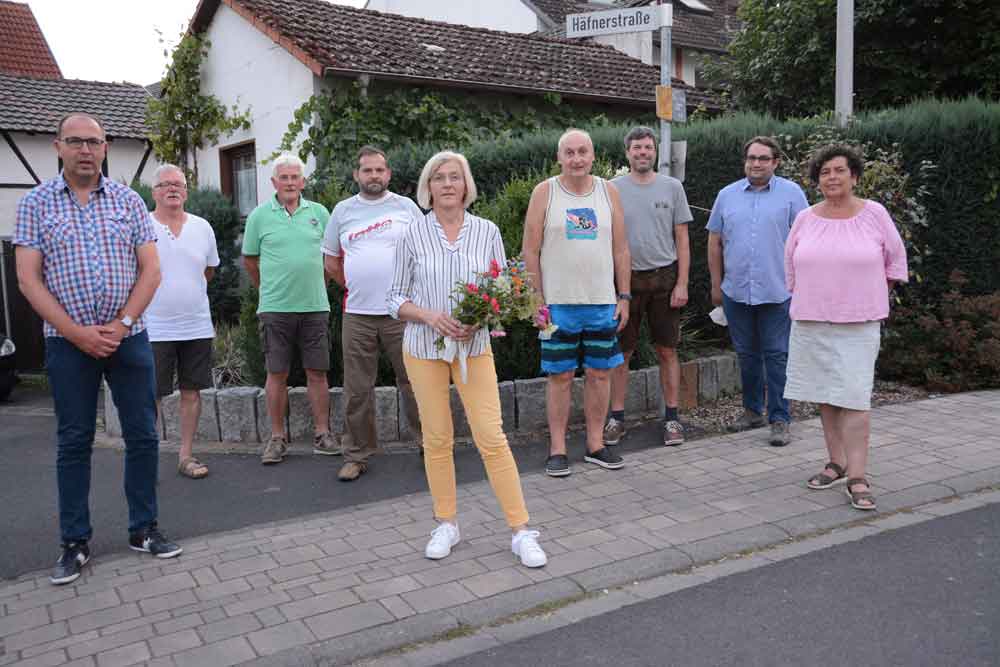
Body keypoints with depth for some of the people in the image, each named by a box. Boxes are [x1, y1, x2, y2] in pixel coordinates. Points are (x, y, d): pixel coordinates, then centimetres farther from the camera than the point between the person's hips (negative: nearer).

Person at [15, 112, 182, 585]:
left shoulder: (128, 201, 5)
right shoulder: (36, 203, 2)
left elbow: (150, 270, 2)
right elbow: (28, 280, -3)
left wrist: (121, 324, -10)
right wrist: (77, 333, -12)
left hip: (128, 337, 1)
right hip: (68, 342, -1)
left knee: (143, 436, 4)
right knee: (74, 442, 6)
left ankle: (144, 529, 19)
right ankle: (75, 543, 17)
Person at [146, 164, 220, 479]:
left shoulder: (202, 227, 7)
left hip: (197, 326, 4)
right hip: (155, 328, -3)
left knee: (192, 391, 8)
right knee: (151, 396, 1)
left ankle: (186, 454, 19)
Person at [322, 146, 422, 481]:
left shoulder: (406, 206, 4)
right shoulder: (342, 211, 9)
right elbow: (330, 259, 18)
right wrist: (355, 287, 11)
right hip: (357, 315, 2)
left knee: (414, 383, 3)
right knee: (357, 390, 7)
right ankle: (357, 456, 18)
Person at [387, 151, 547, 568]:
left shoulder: (487, 231, 0)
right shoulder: (413, 235, -1)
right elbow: (396, 297, 1)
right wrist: (430, 316, -17)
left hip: (474, 347, 0)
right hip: (424, 347, 1)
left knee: (491, 436, -4)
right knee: (437, 438, 8)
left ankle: (521, 531, 4)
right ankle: (447, 523, 24)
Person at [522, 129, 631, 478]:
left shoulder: (608, 191, 8)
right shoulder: (545, 192, 0)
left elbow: (620, 249, 10)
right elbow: (530, 250, -2)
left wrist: (624, 297, 5)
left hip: (602, 302, 3)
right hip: (558, 303, -3)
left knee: (600, 373, 8)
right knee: (560, 376, 2)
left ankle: (595, 444, 20)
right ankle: (557, 449, 12)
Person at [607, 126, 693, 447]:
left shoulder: (672, 187, 5)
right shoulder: (613, 189, 3)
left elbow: (681, 238, 5)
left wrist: (681, 283, -3)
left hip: (664, 278, 1)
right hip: (625, 279, 0)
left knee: (667, 351, 6)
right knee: (621, 352, 4)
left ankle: (671, 418, 15)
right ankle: (616, 418, 14)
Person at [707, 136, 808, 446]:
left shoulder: (791, 193, 1)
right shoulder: (727, 195, 9)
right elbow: (715, 242, 12)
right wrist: (716, 284, 10)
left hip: (777, 292, -3)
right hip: (735, 291, 3)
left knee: (777, 356, 0)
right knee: (746, 354, 13)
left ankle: (780, 420, 7)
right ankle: (753, 411, 27)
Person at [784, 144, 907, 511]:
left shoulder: (874, 213, 0)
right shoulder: (805, 219, 5)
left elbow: (895, 259, 10)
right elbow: (790, 263, 17)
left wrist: (874, 296, 10)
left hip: (857, 324, -3)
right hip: (811, 323, 3)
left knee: (852, 397, -9)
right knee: (825, 395, 9)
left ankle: (857, 477, -5)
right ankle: (836, 463, 22)